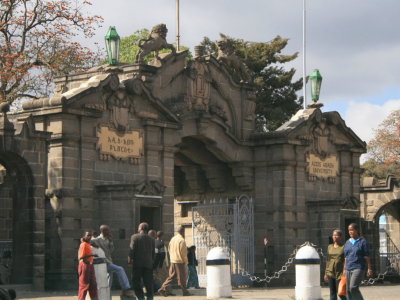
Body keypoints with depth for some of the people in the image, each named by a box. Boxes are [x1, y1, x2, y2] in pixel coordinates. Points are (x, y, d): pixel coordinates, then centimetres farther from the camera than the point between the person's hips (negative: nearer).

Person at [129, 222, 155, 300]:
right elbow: (153, 252, 11)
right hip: (148, 264, 4)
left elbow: (132, 249, -9)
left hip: (137, 263, -4)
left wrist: (130, 260, -4)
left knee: (136, 282, 3)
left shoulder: (135, 237, -4)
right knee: (148, 282, 6)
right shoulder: (151, 239, 10)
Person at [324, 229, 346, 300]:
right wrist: (326, 273, 14)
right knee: (332, 292, 5)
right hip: (330, 273, 5)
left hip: (340, 273, -5)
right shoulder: (330, 247, 11)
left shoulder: (343, 247, -4)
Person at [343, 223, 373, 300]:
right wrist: (344, 269, 16)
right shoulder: (347, 243, 14)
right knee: (348, 290, 4)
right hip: (348, 269, 6)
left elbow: (367, 256, -4)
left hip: (358, 268, -6)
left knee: (353, 288, -19)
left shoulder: (362, 242, -2)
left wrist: (369, 268, -8)